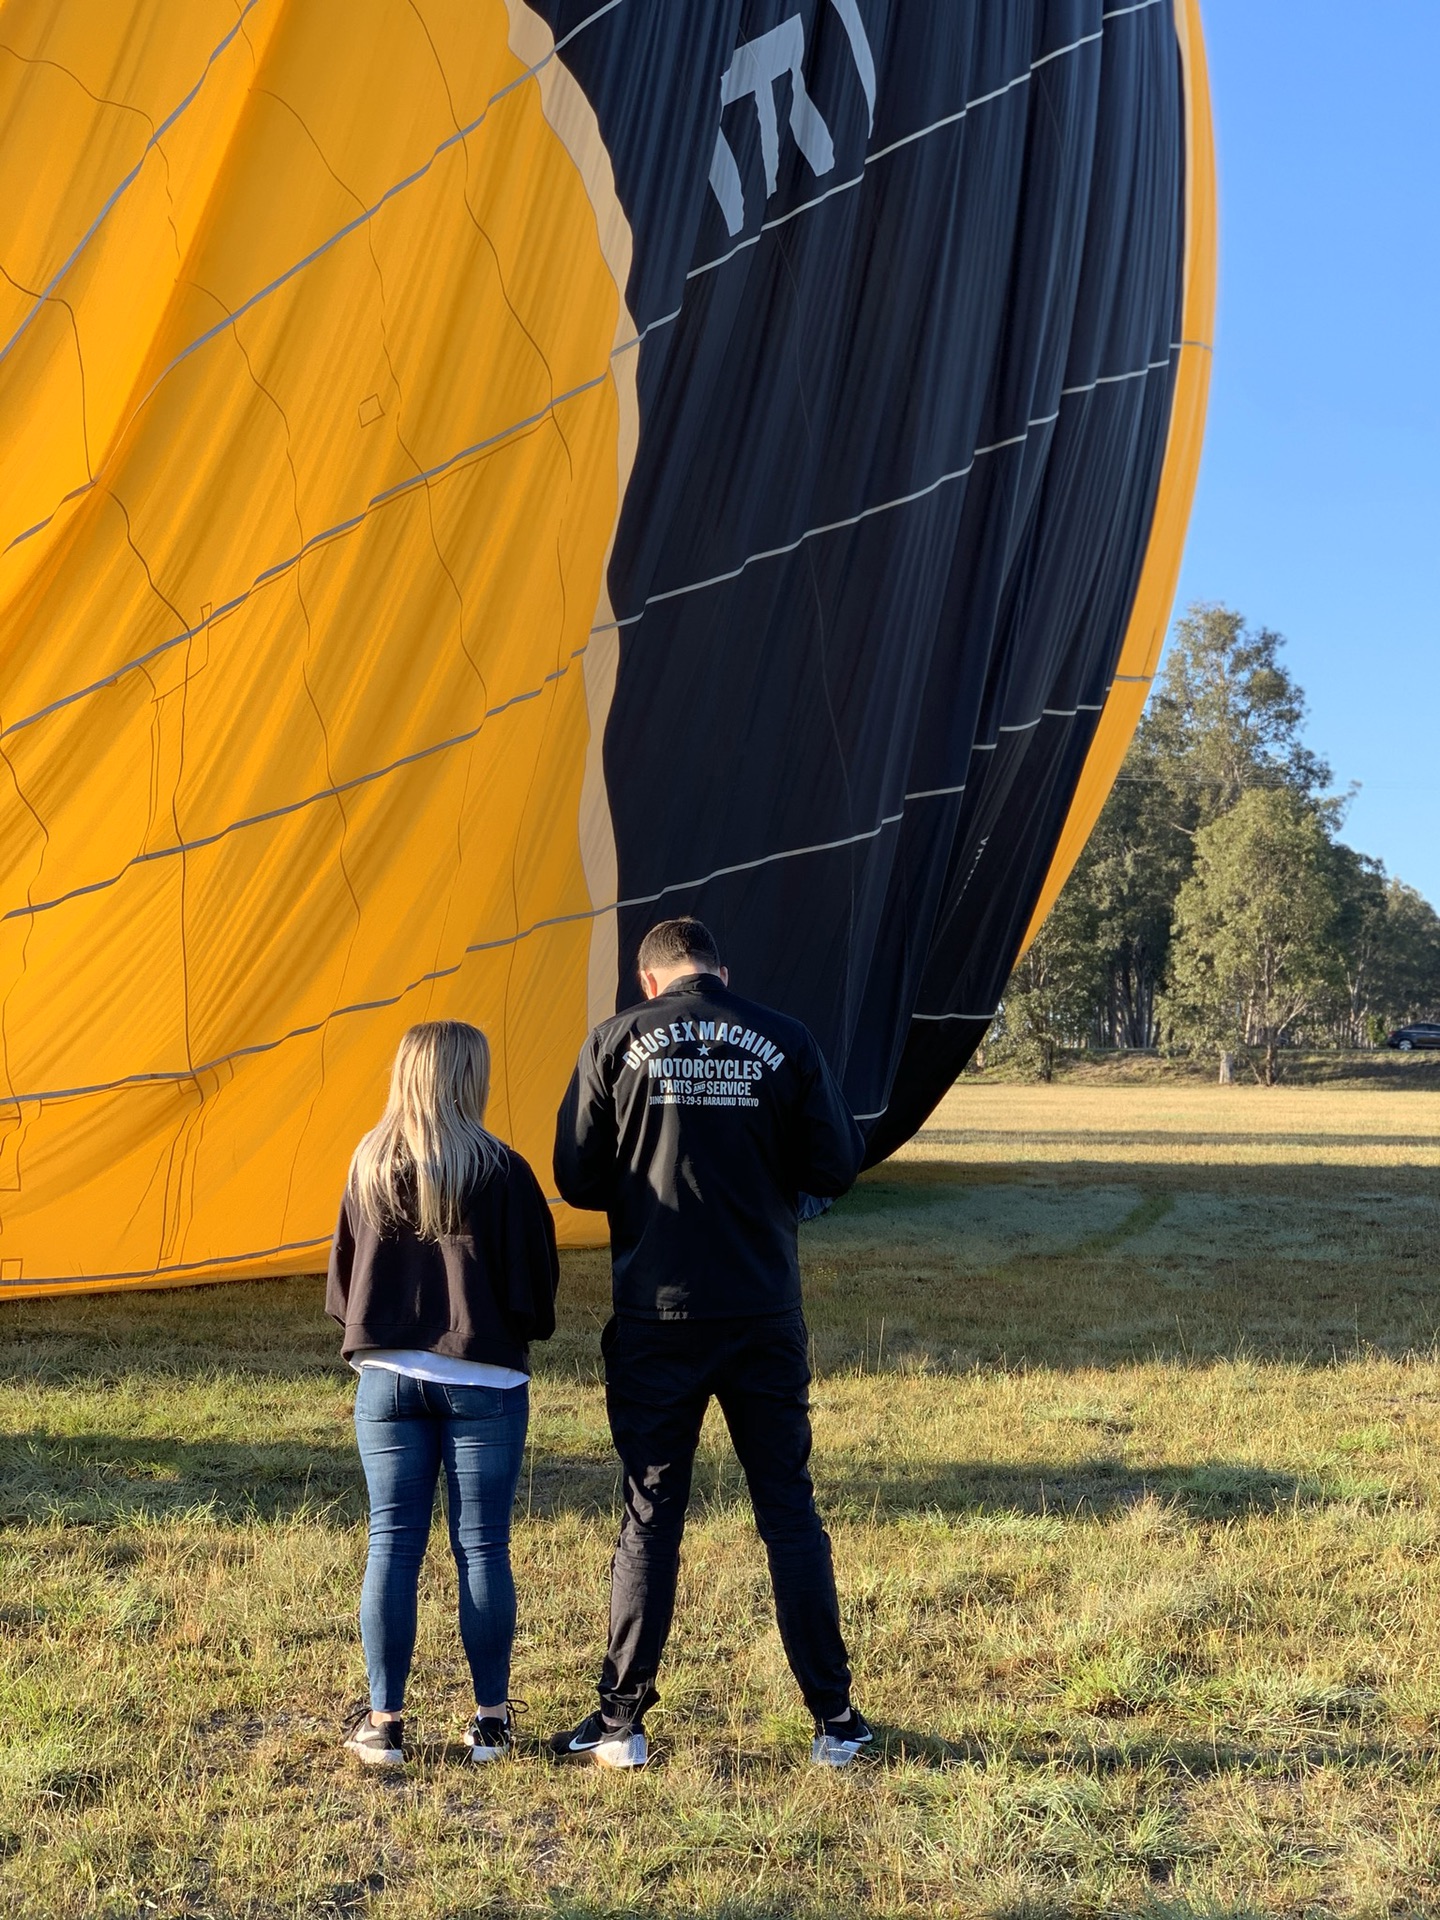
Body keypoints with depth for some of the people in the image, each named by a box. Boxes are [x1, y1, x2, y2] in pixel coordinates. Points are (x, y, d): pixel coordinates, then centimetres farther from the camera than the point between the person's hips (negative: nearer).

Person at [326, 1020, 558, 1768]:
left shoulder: (368, 1167, 1)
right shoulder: (499, 1171, -10)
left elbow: (341, 1280, 10)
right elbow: (535, 1285, -4)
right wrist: (523, 1330, 16)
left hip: (387, 1376, 3)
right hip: (482, 1381, -3)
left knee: (392, 1545, 8)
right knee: (482, 1548, 5)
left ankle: (383, 1721, 12)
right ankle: (490, 1720, 13)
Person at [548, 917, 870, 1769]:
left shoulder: (616, 1043, -2)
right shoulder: (786, 1042, -1)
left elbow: (576, 1179, 0)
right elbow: (835, 1169, 0)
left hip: (657, 1315, 0)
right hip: (764, 1315, 1)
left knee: (649, 1517, 9)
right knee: (790, 1512, 10)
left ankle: (621, 1722, 15)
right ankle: (835, 1719, 16)